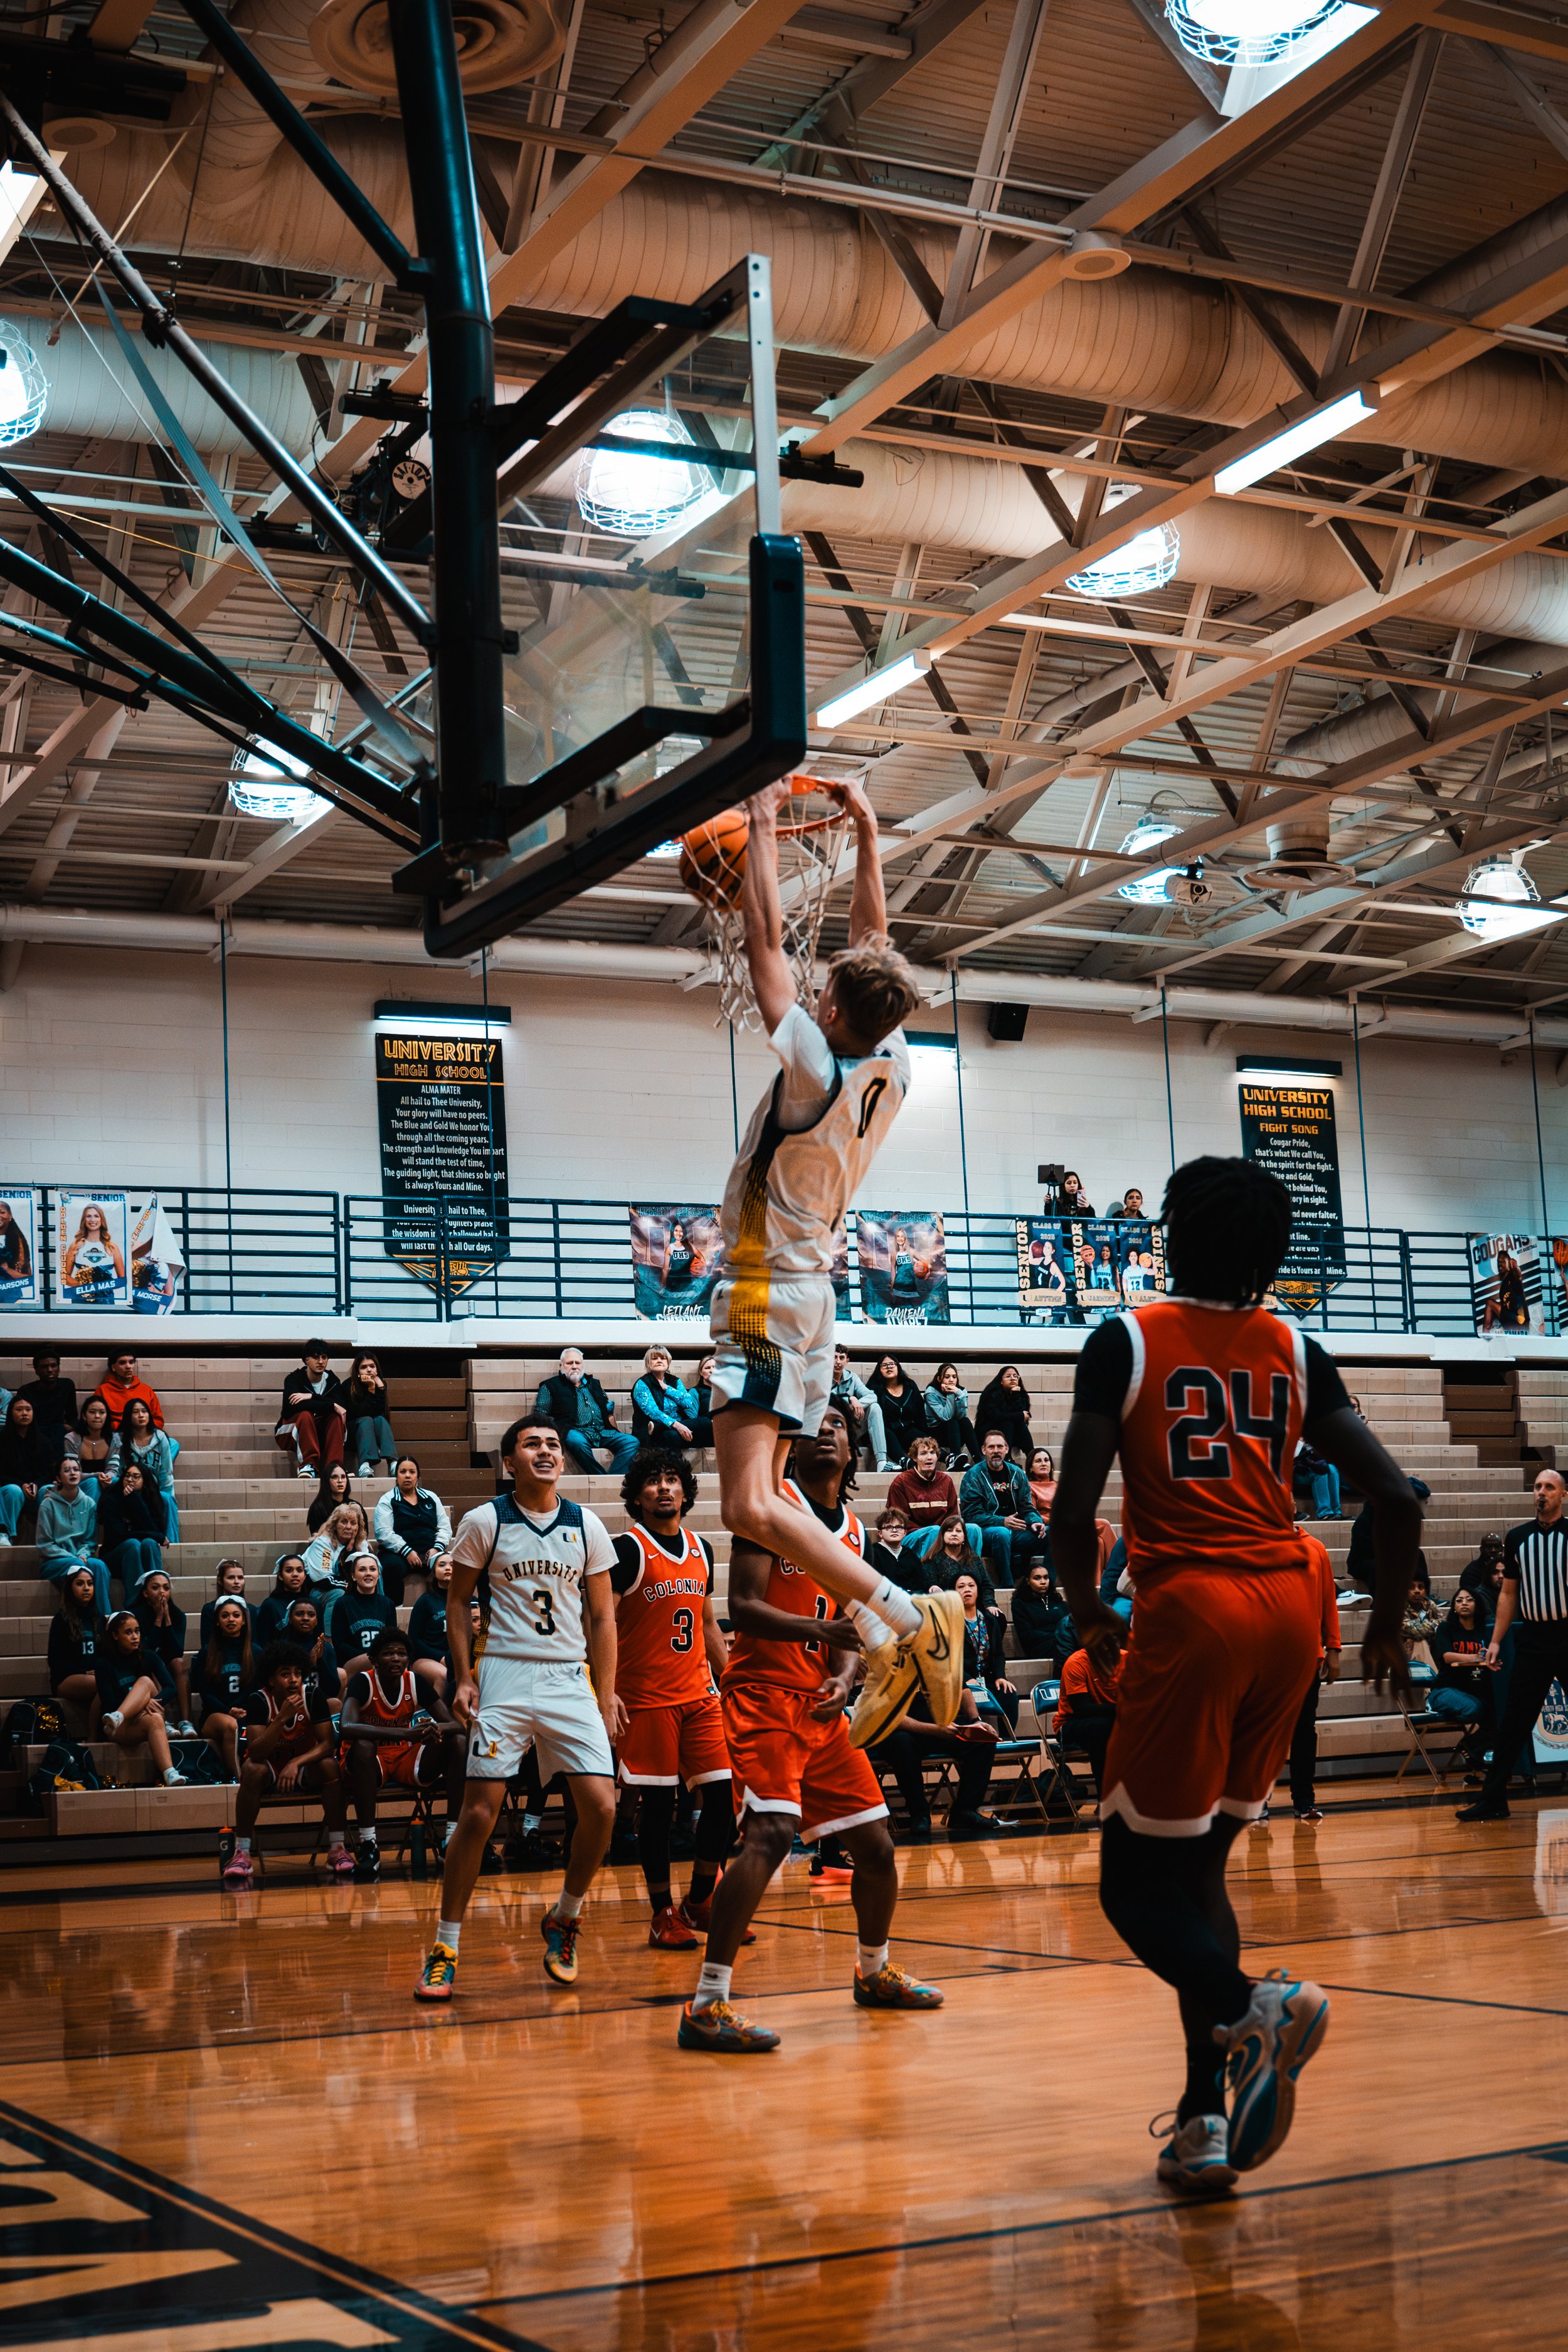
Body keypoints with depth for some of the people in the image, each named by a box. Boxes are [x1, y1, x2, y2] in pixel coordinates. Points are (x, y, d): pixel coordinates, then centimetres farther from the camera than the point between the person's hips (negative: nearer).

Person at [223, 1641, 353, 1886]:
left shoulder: (312, 1697, -16)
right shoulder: (259, 1701, -19)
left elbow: (326, 1744, -19)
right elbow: (255, 1753, -29)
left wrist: (296, 1763, -35)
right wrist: (282, 1718, -39)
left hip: (305, 1766, 1)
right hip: (270, 1767, -1)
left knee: (330, 1766, -30)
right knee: (252, 1770, -34)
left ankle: (338, 1849, -23)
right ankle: (241, 1854, -28)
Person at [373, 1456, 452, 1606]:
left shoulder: (431, 1498, 20)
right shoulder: (387, 1501, 8)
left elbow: (445, 1527, 16)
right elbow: (384, 1533, -5)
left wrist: (437, 1548, -3)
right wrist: (407, 1552, -15)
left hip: (430, 1553, 3)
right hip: (398, 1554, -3)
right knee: (392, 1566, -39)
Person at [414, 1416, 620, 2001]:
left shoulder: (586, 1526, 7)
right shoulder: (485, 1522, 0)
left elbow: (601, 1616, 11)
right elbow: (456, 1602, 5)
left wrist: (606, 1694, 5)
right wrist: (463, 1679, -4)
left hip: (571, 1679, 3)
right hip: (503, 1677, -3)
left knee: (601, 1806, -8)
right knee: (479, 1812, -7)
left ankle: (564, 1918, 16)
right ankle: (445, 1948, 5)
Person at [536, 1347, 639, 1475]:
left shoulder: (593, 1384, 27)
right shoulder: (550, 1386, 13)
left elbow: (608, 1411, 33)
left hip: (603, 1432, 5)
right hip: (576, 1431, -5)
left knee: (632, 1442, -21)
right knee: (576, 1441, -42)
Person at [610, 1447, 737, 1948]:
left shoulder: (700, 1548, 13)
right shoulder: (628, 1549, -7)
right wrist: (607, 1693, -17)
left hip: (699, 1694, 6)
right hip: (647, 1698, -6)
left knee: (725, 1794, 1)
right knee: (656, 1805, -2)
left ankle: (701, 1901, 16)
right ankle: (663, 1914, 10)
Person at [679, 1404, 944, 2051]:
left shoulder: (853, 1530, 14)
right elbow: (743, 1608, -16)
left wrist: (843, 1678, -4)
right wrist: (823, 1629, -30)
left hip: (820, 1705, 8)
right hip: (764, 1694, -8)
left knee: (875, 1846, 12)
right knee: (771, 1833, -25)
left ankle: (874, 1972, 38)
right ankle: (705, 2007, -23)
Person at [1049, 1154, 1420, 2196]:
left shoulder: (1127, 1341, 0)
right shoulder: (1296, 1352, 10)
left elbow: (1073, 1512, -7)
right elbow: (1397, 1500, 4)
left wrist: (1086, 1604, 12)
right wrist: (1388, 1627, 19)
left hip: (1193, 1610, -5)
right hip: (1291, 1609, 5)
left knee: (1137, 1881, 4)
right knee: (1198, 1863, 17)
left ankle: (1252, 2004, -24)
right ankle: (1207, 2120, 12)